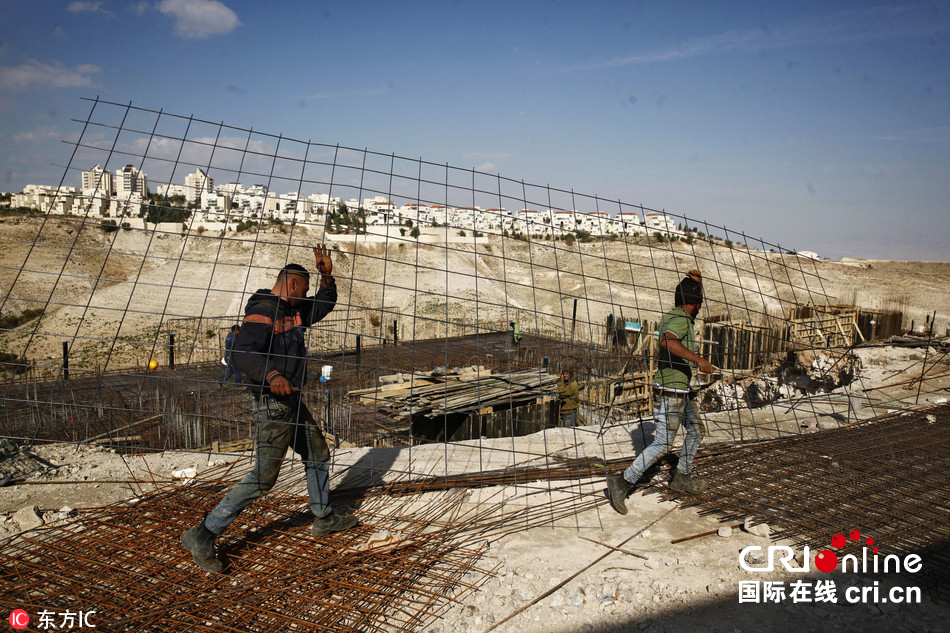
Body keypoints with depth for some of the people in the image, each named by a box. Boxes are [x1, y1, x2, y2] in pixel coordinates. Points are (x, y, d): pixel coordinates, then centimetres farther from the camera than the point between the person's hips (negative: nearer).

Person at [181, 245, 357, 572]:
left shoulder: (293, 311, 12)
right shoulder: (262, 312, -17)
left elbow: (324, 305, 22)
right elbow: (242, 352, -29)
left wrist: (327, 275, 3)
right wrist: (271, 375, -46)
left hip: (292, 400, 10)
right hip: (273, 404, -10)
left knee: (318, 454, 21)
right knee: (263, 477, -9)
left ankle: (323, 519, 37)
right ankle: (202, 535, -2)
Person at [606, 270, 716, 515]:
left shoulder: (678, 316, 10)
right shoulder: (680, 320, -19)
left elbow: (694, 303, 29)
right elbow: (667, 342, -40)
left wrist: (697, 281, 10)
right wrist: (698, 359, -38)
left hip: (683, 391, 10)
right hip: (670, 393, -10)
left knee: (696, 431, 22)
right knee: (663, 444, -10)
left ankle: (682, 478, 36)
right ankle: (623, 483, -9)